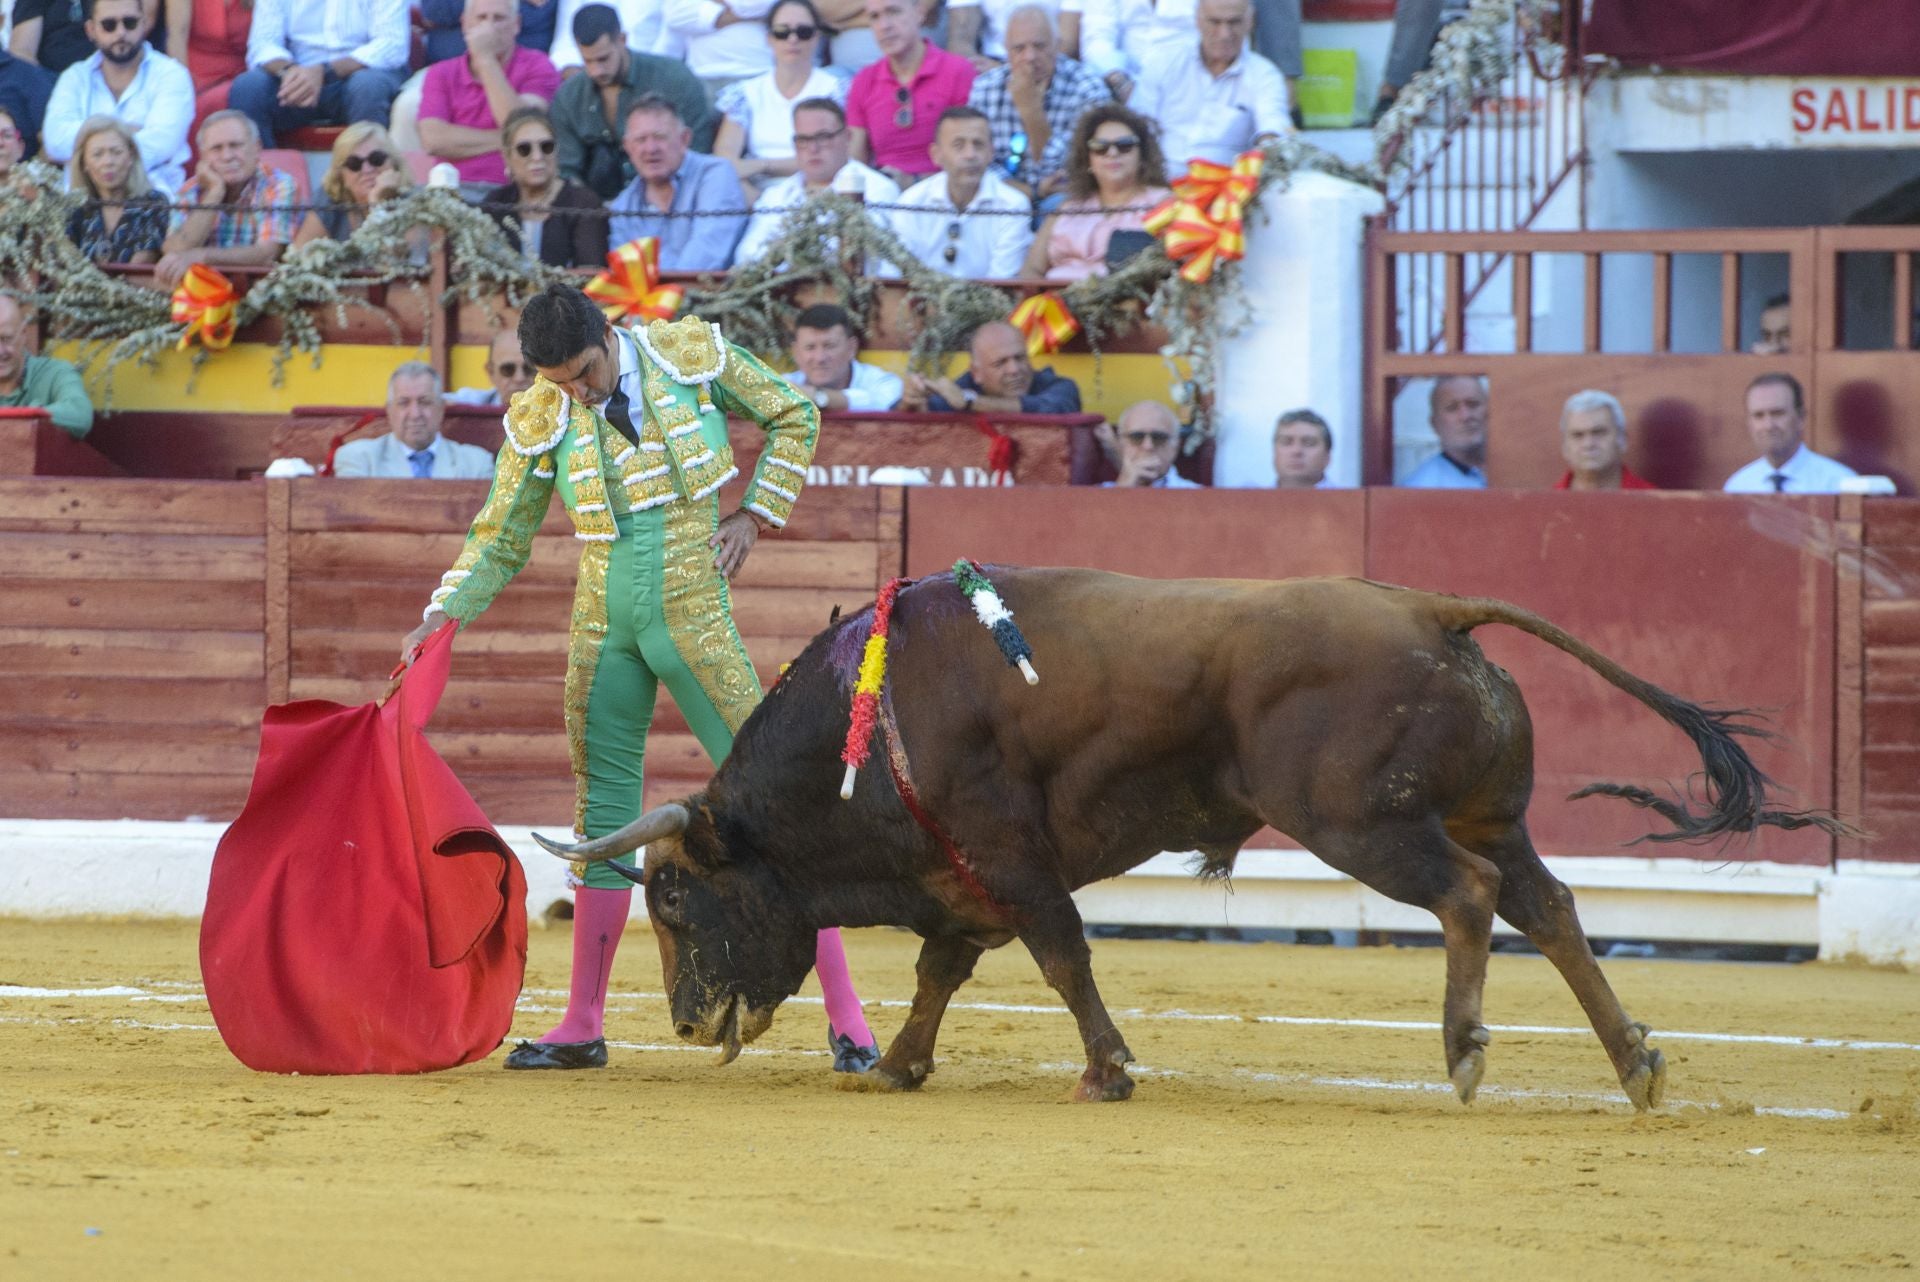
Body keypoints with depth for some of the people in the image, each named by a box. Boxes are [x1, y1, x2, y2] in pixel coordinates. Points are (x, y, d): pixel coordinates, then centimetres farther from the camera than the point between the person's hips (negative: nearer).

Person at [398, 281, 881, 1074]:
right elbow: (499, 541, 7)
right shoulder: (540, 422, -2)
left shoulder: (692, 355, -6)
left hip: (692, 617, -3)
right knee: (603, 815, 9)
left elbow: (792, 417, 9)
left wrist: (753, 514, -1)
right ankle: (583, 1028, 17)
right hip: (603, 623, 3)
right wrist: (444, 615, -8)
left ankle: (844, 1015, -3)